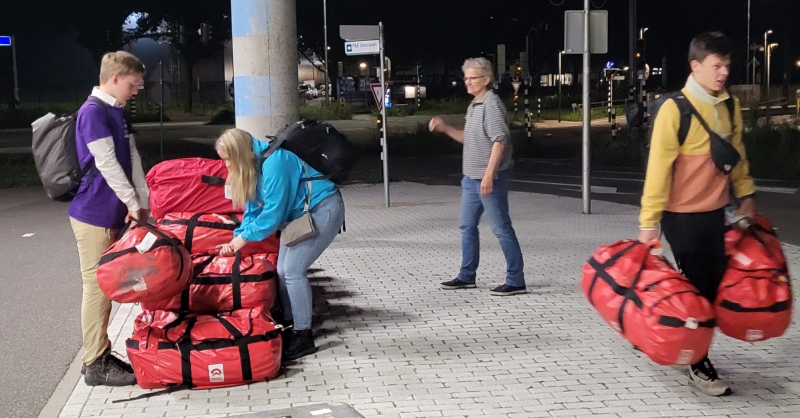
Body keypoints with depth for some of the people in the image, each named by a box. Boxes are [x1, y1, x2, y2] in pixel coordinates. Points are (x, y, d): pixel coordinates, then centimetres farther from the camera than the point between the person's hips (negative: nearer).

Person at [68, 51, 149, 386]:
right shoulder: (92, 112, -16)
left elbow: (133, 158, 11)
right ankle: (96, 364, 6)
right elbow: (106, 163, -20)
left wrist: (143, 202, 5)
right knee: (97, 285, -2)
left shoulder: (117, 112, 12)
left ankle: (101, 354, 23)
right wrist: (134, 203, -14)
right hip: (94, 214, -9)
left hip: (111, 213, 9)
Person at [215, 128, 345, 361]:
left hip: (323, 210, -10)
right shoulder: (253, 165, 3)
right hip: (299, 214, 10)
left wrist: (244, 237, -15)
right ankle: (290, 328, 13)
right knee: (283, 271, 4)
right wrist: (235, 241, -1)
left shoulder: (273, 162, -26)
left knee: (293, 270, -15)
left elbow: (273, 212, -25)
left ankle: (304, 337, -8)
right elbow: (253, 209, 9)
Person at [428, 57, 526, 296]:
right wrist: (444, 128, 12)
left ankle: (516, 281, 2)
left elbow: (500, 140, -23)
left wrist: (489, 174, -28)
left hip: (490, 179, -10)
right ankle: (467, 276, 26)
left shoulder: (491, 104, -15)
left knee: (501, 228, -5)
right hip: (471, 178, 10)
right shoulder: (474, 105, 15)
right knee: (467, 226, 15)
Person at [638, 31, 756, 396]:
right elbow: (659, 167, -15)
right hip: (683, 215, -6)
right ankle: (698, 366, 14)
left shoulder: (730, 105, 4)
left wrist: (746, 195, 16)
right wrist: (649, 222, -15)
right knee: (696, 288, 1)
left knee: (713, 284, 12)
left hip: (715, 212, 6)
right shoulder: (675, 109, -15)